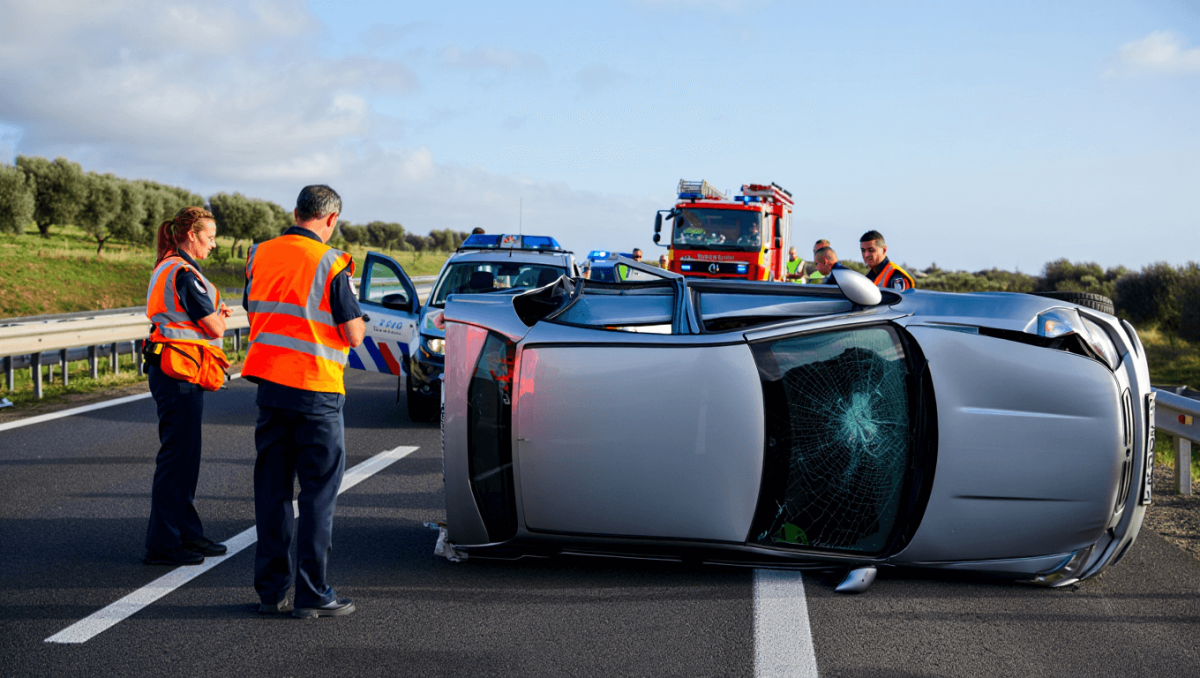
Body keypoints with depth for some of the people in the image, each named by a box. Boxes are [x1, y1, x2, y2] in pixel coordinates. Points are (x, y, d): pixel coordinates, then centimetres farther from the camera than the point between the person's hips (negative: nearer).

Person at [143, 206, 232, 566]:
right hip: (180, 374, -11)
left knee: (184, 456, 16)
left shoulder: (166, 269, 16)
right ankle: (163, 545, -2)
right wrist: (219, 315, 5)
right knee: (177, 457, -6)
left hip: (168, 371, 11)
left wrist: (213, 312, 6)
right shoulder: (183, 274, -16)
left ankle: (187, 533, 24)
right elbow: (215, 328, -16)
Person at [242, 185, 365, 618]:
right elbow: (354, 336, -9)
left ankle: (270, 589, 15)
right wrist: (358, 317, 11)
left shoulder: (260, 254, 6)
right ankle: (312, 595, 3)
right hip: (315, 389, -5)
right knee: (318, 493, 2)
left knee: (271, 489, 12)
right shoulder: (330, 263, -11)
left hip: (268, 384, 5)